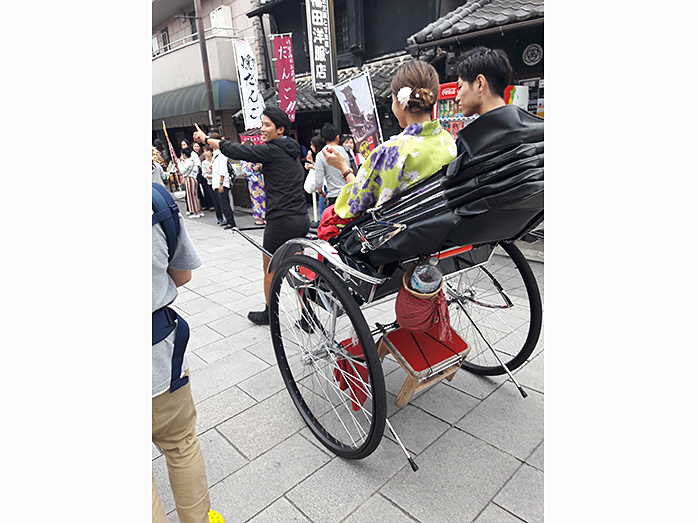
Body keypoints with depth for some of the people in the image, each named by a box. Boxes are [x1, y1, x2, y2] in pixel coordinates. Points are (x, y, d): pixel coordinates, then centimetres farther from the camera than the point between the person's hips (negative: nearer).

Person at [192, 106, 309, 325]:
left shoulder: (272, 150, -10)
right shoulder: (292, 151, 15)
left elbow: (236, 150, -9)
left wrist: (205, 139, 4)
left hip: (281, 221, -8)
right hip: (302, 219, 8)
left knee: (270, 267, 10)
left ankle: (269, 313, 24)